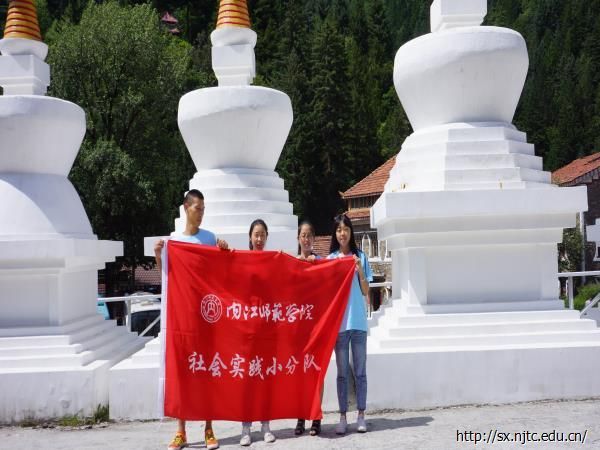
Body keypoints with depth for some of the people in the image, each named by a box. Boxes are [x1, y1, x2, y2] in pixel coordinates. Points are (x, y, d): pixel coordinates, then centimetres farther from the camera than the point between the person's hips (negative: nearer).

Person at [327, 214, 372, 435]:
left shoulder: (360, 257, 5)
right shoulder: (330, 259, 5)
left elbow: (365, 291, 3)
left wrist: (360, 272, -11)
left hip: (358, 321, 0)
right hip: (339, 322, 0)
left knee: (360, 371, 6)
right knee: (342, 372, 5)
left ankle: (361, 415, 13)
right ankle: (342, 417, 10)